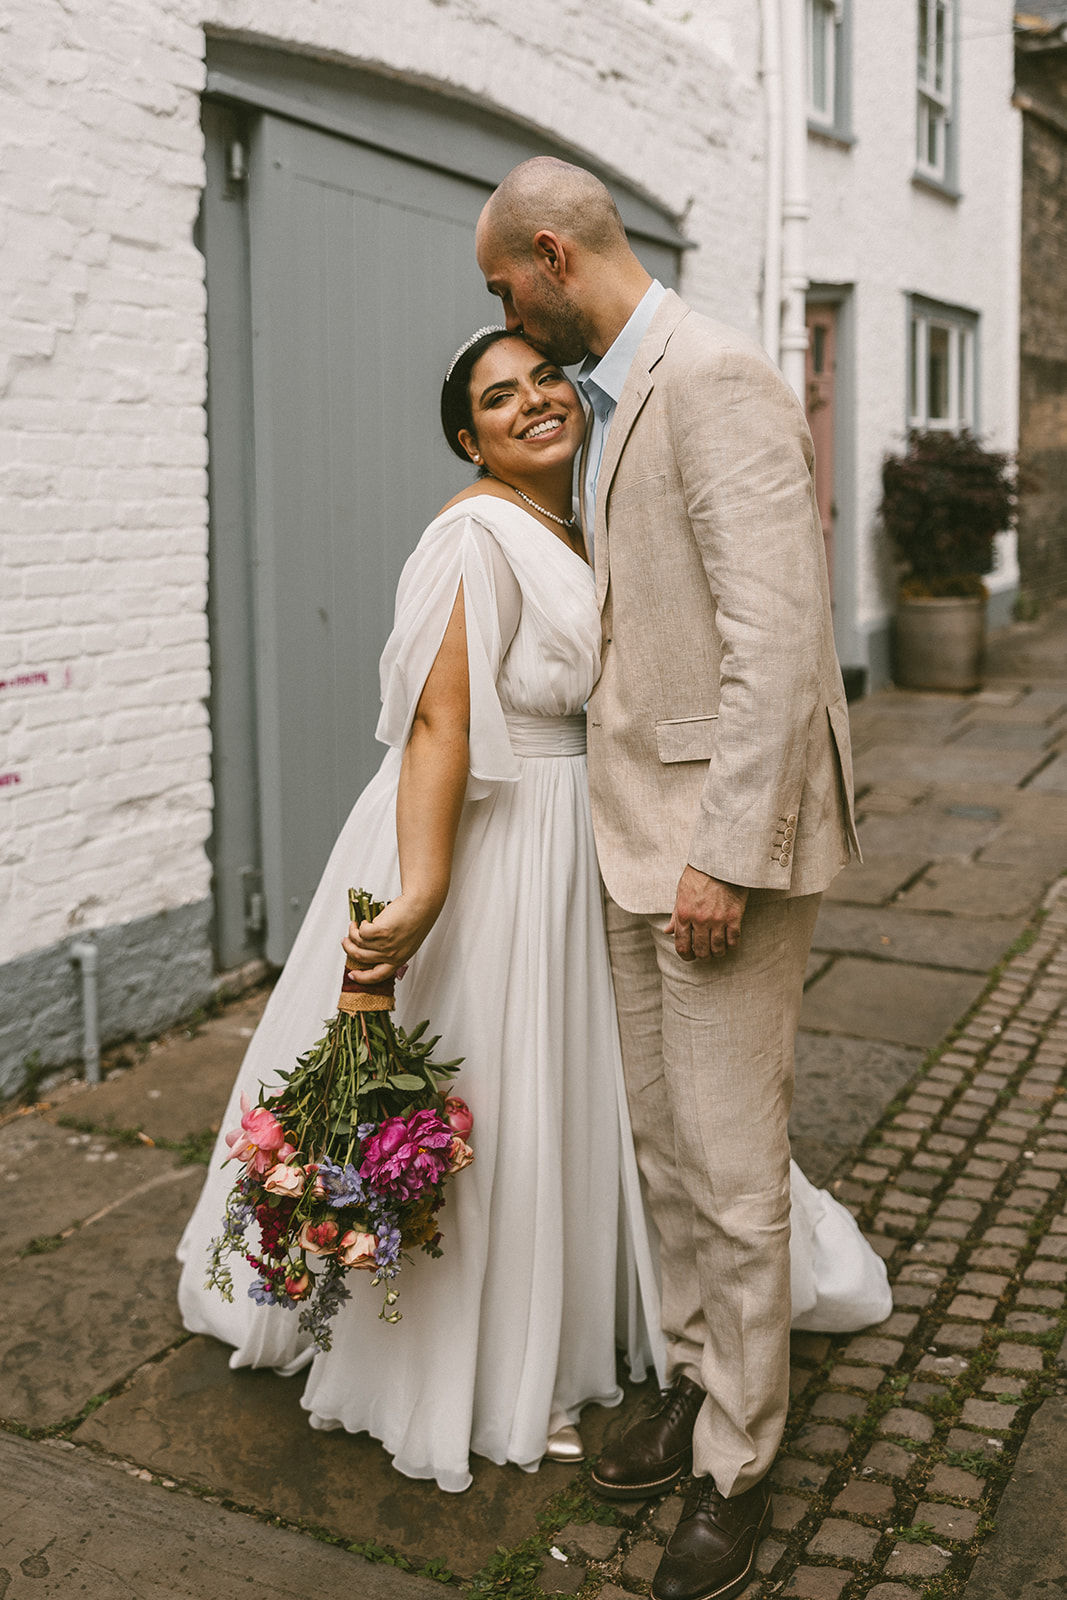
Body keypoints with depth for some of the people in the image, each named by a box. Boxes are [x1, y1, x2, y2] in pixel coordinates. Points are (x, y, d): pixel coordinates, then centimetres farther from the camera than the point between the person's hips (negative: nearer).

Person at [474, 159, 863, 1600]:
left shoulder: (716, 380, -16)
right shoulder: (615, 400, 15)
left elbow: (777, 636, -23)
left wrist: (723, 853, -23)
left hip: (725, 834, -9)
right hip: (642, 831, 9)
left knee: (732, 1171, 3)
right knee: (666, 1147, 18)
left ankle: (736, 1469, 21)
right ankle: (698, 1386, 37)